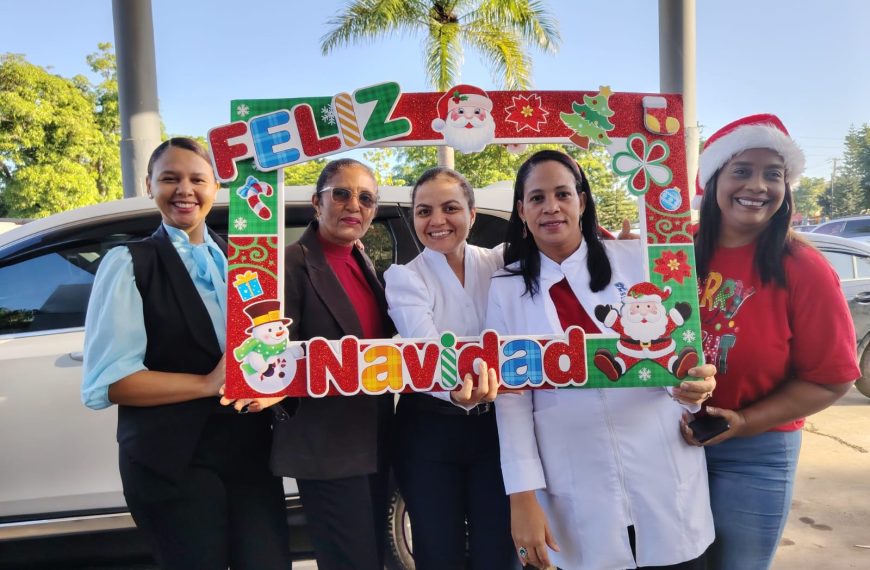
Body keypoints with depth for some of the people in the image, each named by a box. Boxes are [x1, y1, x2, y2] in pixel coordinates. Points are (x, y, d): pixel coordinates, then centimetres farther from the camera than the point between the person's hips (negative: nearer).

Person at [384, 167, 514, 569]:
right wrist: (458, 388, -45)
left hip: (495, 427, 2)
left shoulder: (499, 264, 1)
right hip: (430, 433, -1)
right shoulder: (404, 277, -8)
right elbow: (424, 349, -23)